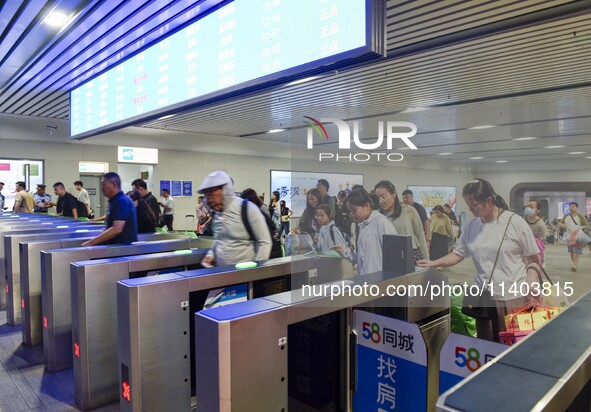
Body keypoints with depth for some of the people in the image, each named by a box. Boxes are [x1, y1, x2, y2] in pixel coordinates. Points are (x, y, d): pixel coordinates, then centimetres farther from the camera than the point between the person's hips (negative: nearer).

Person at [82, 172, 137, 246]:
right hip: (117, 245, 9)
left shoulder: (122, 201, -14)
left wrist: (91, 242, -20)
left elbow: (116, 229, -24)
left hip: (124, 246, -9)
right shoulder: (115, 201, 15)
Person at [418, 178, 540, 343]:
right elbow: (458, 254, 8)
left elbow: (534, 259, -3)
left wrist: (531, 284, -16)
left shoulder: (515, 222, -9)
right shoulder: (471, 225, 3)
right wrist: (434, 263, -4)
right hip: (483, 297, 4)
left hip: (514, 298, -4)